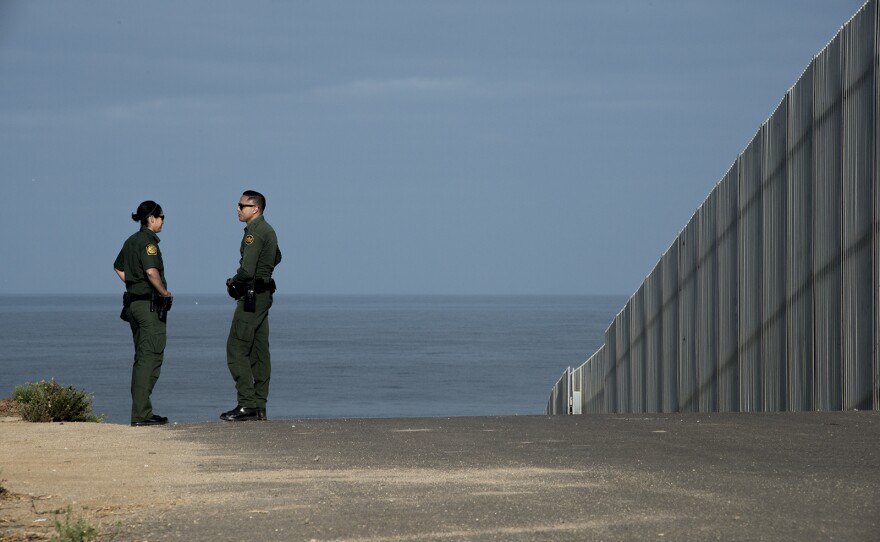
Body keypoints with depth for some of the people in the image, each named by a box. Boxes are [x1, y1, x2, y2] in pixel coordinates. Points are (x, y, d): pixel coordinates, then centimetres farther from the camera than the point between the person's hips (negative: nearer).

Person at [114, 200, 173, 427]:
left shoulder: (131, 241, 14)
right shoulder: (148, 241, -13)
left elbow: (119, 268, 27)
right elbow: (151, 271, -25)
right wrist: (165, 293, -13)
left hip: (134, 301, 10)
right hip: (149, 304, -10)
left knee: (142, 358, 14)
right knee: (150, 357, -8)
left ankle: (140, 411, 16)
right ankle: (141, 414, -11)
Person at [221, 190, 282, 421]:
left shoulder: (254, 232, -16)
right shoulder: (268, 230, 16)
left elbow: (247, 270, -23)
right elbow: (276, 258, 34)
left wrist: (233, 282, -5)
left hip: (251, 296, -10)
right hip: (264, 293, 10)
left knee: (237, 349, -10)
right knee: (259, 352, 9)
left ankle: (247, 404, -15)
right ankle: (259, 406, 9)